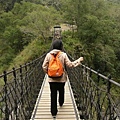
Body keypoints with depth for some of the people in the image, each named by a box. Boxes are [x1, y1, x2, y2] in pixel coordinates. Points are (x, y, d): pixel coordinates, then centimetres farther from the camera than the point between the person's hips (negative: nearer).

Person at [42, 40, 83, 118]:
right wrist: (79, 60, 3)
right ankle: (61, 103, 51)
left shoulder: (48, 55, -5)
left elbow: (44, 66, -5)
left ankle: (54, 112, 10)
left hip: (52, 78, 0)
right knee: (61, 91, 26)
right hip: (61, 78, 0)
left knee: (53, 94, 7)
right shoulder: (63, 55, -11)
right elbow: (70, 64, -9)